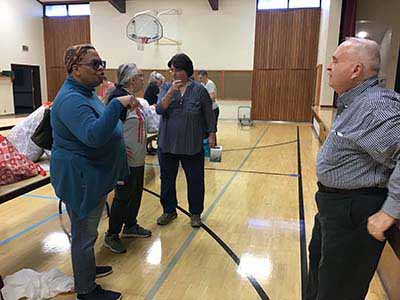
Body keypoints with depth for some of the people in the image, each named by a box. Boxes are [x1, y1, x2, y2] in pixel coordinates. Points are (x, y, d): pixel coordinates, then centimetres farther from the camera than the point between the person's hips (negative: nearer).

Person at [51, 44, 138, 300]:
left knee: (86, 230, 25)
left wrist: (118, 149, 26)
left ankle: (87, 268, 45)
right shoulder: (71, 100, -23)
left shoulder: (85, 93, 12)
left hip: (92, 176, 10)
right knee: (84, 233, 5)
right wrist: (118, 104, -40)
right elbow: (93, 136, -38)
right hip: (81, 179, -10)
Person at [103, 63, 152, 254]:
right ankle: (112, 235, 18)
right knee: (123, 197, 2)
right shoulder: (118, 97, -18)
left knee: (135, 194, 19)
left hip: (137, 159, 10)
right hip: (126, 159, -10)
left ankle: (130, 226, 36)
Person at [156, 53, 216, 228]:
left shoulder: (199, 90, -5)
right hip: (167, 143, 3)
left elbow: (209, 114, 0)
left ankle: (195, 213, 27)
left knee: (195, 180, 8)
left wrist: (211, 134, -2)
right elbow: (159, 110, -11)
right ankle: (169, 211, 31)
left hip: (192, 145, -3)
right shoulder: (166, 88, 3)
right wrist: (171, 92, -21)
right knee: (167, 179, 13)